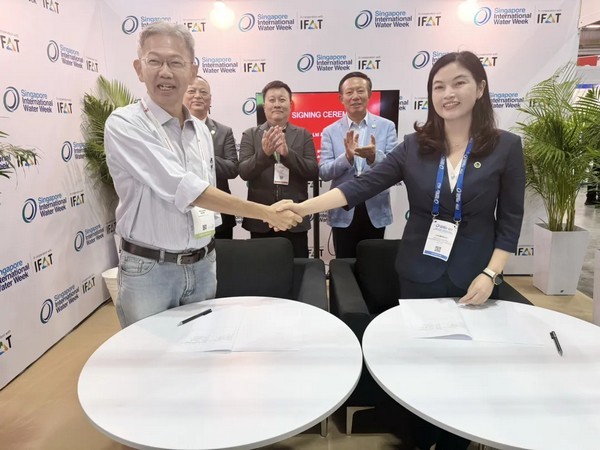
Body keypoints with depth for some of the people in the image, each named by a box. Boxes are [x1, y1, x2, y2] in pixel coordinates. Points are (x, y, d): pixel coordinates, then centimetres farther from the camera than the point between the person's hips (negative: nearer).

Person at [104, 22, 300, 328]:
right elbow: (183, 189, -23)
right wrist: (265, 213, -22)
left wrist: (207, 260, 14)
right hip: (149, 269, -5)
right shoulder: (124, 125, -14)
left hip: (202, 265, 6)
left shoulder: (201, 131, 7)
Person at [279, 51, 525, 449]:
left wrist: (490, 274, -13)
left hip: (473, 280, -1)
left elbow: (510, 220, -3)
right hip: (419, 276, 1)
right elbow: (363, 185, -10)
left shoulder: (506, 147, -4)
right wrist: (305, 207, -21)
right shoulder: (414, 146, -2)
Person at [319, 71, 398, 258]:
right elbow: (323, 172, -6)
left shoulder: (387, 127, 0)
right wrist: (347, 156, -24)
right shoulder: (330, 131, 0)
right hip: (343, 213, 0)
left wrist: (374, 156, -27)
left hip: (375, 211, 1)